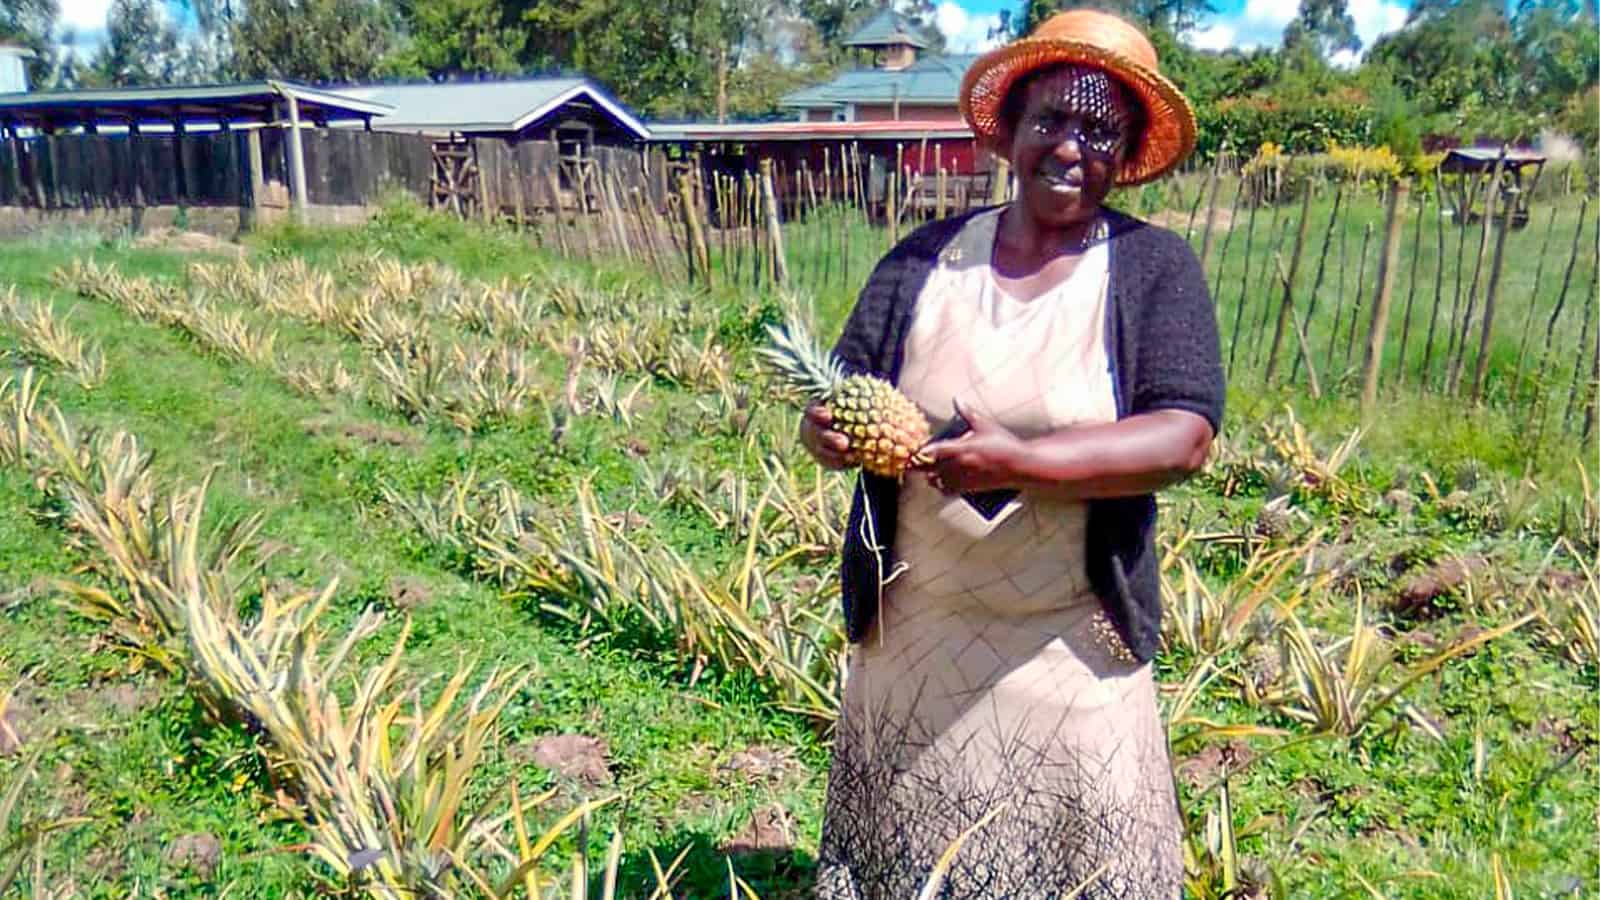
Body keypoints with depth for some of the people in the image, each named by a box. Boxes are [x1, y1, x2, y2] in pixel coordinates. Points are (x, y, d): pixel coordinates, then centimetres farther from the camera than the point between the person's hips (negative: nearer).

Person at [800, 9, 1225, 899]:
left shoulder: (1157, 268, -3)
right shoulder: (926, 258, 3)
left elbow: (1185, 436, -15)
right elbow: (835, 394, 2)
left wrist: (1022, 464, -28)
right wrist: (827, 430, -22)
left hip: (1069, 649, -2)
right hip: (913, 635, 2)